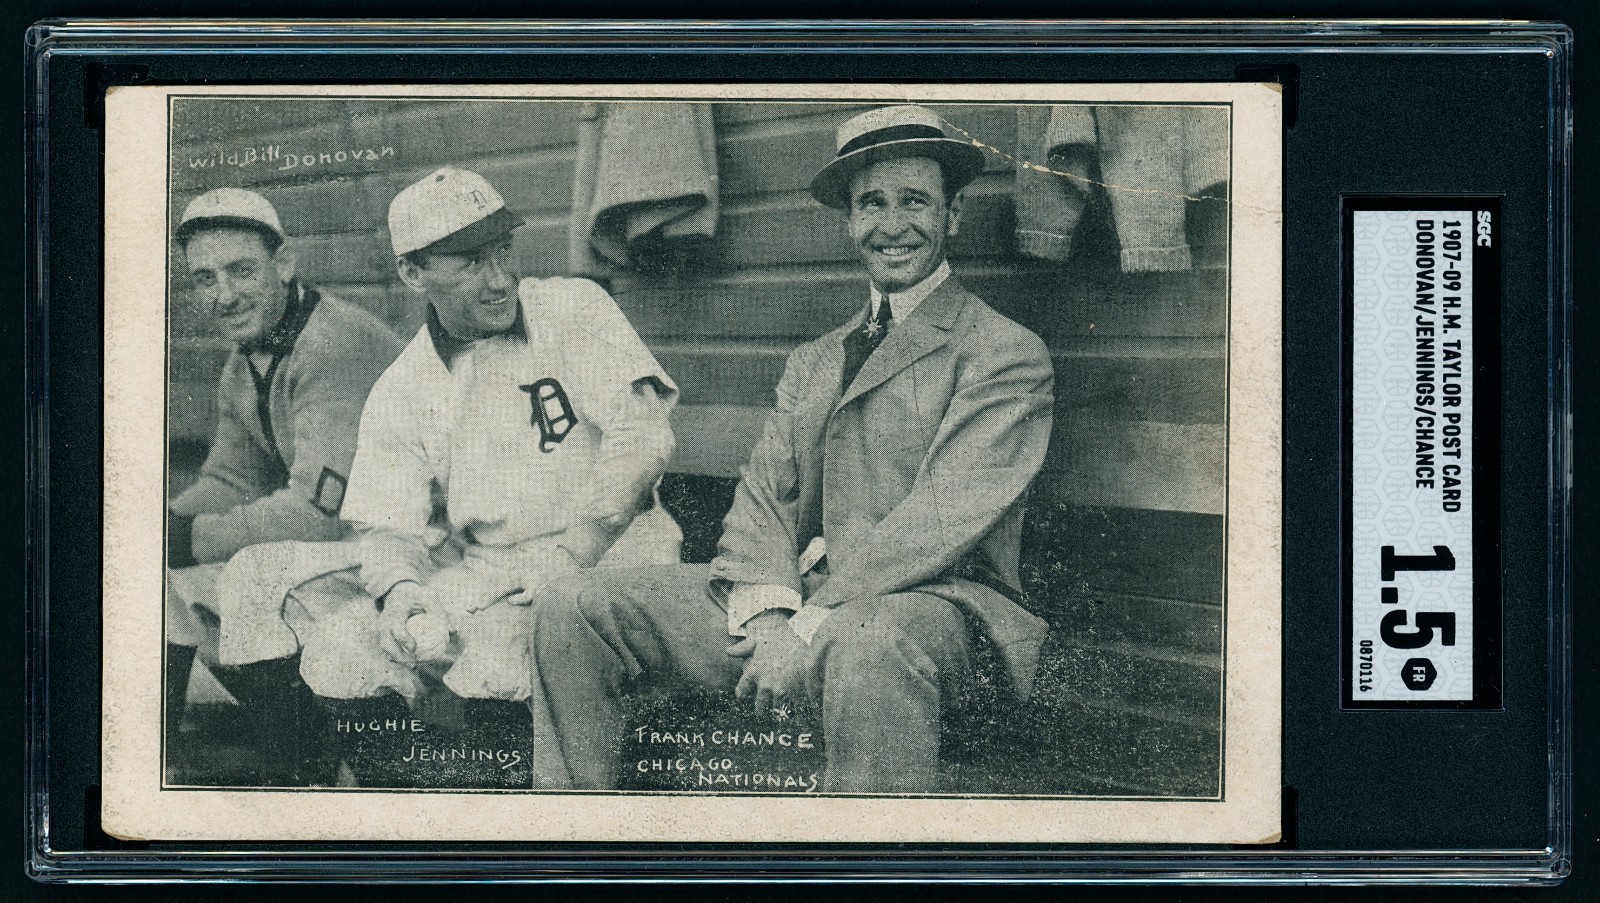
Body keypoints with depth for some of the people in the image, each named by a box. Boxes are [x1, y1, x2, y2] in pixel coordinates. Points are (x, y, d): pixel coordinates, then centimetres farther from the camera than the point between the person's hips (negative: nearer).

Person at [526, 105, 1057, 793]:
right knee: (570, 610, -6)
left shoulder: (1006, 355, 1)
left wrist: (810, 630, -20)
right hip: (796, 595, 7)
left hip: (927, 601, -7)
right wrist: (765, 615, -11)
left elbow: (941, 518, -12)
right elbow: (762, 496, 12)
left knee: (867, 649, -43)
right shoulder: (812, 363, 24)